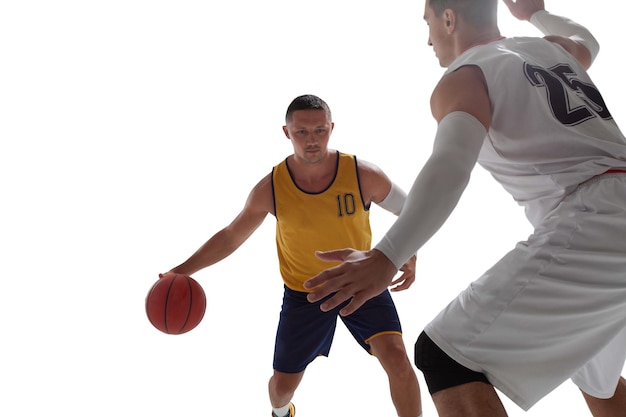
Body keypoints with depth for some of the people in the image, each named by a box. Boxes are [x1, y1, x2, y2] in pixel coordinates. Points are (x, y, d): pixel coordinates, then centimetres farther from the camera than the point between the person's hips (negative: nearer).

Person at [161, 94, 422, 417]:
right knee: (283, 382, 12)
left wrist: (409, 255, -20)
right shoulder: (270, 189, -18)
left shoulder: (363, 175, -20)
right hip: (303, 292, 1)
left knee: (397, 359, -20)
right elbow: (230, 236, -4)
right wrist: (184, 270, -16)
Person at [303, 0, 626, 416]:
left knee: (444, 355, -8)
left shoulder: (463, 79, 0)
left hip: (589, 223, -9)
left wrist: (386, 257, -32)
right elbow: (587, 42, 48)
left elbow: (450, 166, -21)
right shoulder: (553, 49, 21)